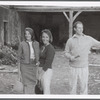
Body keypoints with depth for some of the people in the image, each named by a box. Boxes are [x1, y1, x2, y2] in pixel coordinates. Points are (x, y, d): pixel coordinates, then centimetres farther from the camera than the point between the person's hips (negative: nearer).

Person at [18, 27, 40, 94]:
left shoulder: (36, 43, 3)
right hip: (25, 66, -3)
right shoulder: (22, 44, -5)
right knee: (27, 84, -5)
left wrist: (38, 62, -3)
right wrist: (19, 69, -2)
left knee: (33, 83, 9)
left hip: (34, 66, 3)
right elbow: (19, 56, 0)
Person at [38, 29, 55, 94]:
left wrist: (40, 75, -19)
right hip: (41, 71, 9)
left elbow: (48, 63, -20)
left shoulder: (50, 48, -15)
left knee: (46, 92, -8)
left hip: (46, 71, -9)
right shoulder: (42, 47, 13)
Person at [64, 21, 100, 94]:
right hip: (73, 67, 1)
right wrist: (70, 57, -13)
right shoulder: (70, 40, 2)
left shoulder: (88, 39, 1)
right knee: (73, 86, 9)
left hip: (84, 67, 0)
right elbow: (66, 52, 7)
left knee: (84, 86, 2)